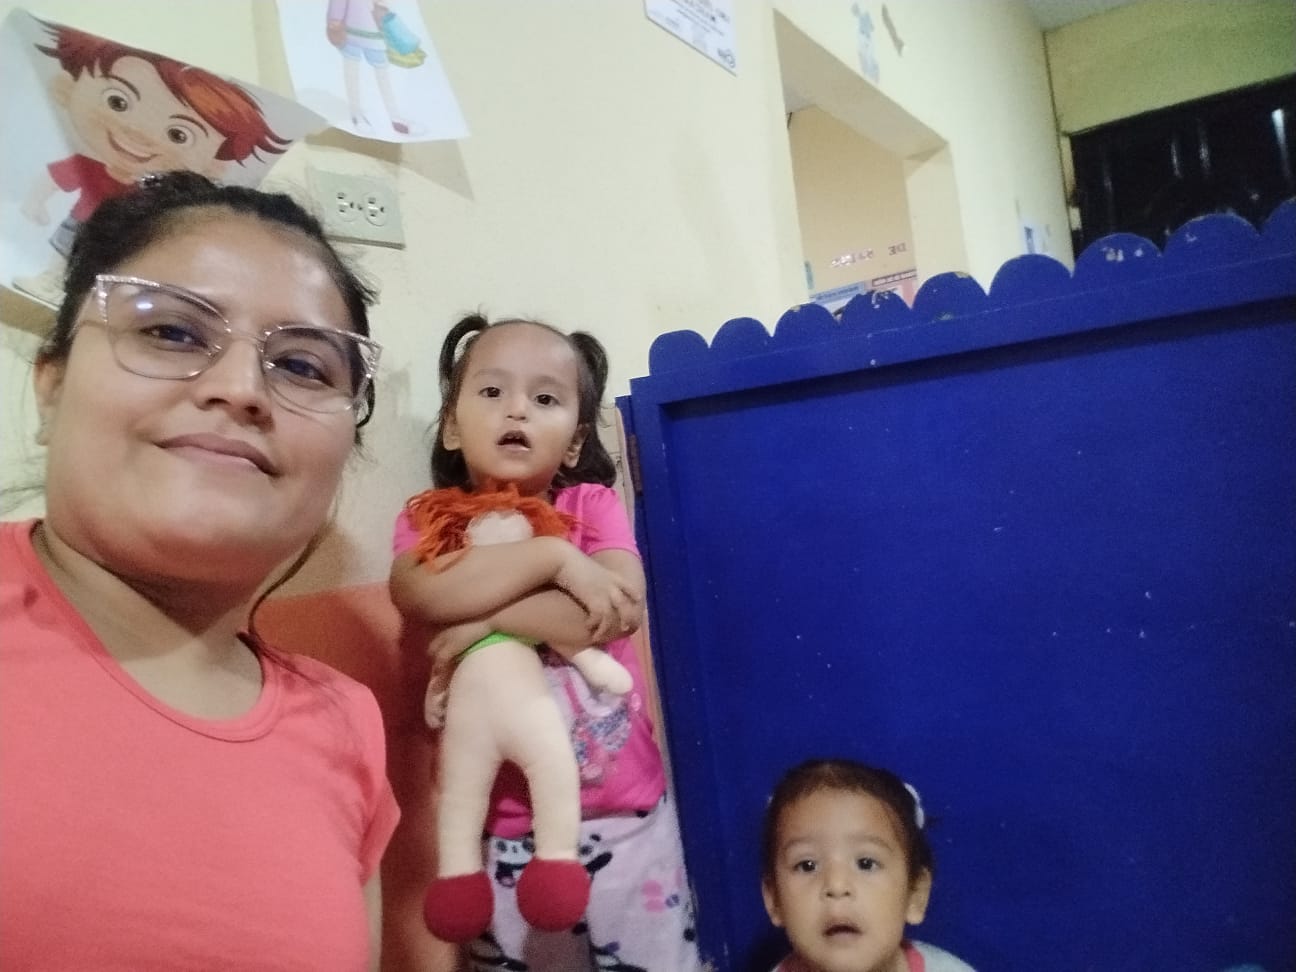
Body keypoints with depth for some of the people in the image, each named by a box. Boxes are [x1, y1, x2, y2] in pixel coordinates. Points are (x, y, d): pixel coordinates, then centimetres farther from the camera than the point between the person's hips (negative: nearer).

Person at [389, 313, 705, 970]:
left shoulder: (592, 505, -4)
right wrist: (554, 557, -24)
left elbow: (619, 610, -20)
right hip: (507, 826, 1)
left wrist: (489, 616, -20)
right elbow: (420, 595, -24)